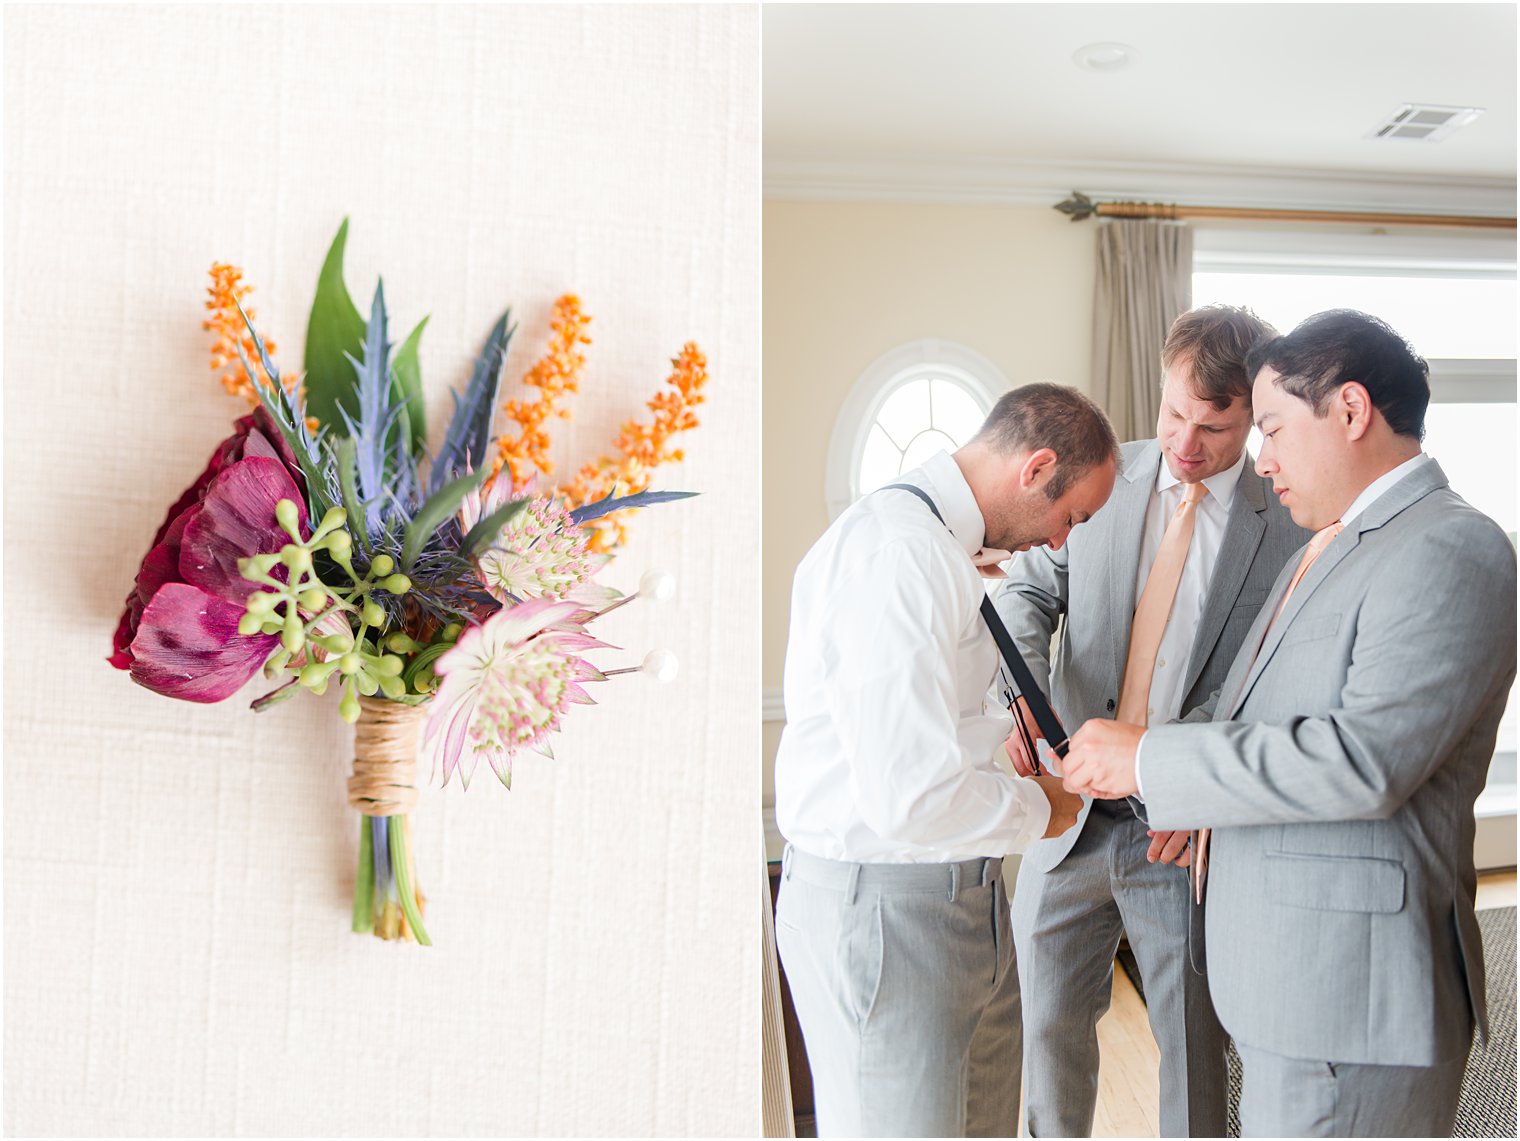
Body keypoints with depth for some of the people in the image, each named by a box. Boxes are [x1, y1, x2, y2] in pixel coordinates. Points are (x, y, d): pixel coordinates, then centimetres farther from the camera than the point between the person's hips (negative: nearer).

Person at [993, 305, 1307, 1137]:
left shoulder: (1287, 526, -7)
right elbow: (1031, 590, 1)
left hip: (1185, 834, -2)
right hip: (1069, 817, 3)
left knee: (1194, 1041, 14)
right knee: (1048, 1024, 17)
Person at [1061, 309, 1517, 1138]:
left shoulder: (1451, 550, -15)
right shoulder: (1322, 550, 16)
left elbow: (1366, 759, -25)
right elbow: (1253, 710, 22)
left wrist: (1152, 760, -20)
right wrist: (1189, 787, 5)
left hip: (1353, 988, -9)